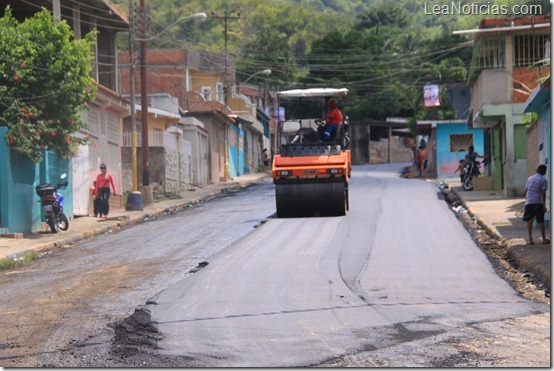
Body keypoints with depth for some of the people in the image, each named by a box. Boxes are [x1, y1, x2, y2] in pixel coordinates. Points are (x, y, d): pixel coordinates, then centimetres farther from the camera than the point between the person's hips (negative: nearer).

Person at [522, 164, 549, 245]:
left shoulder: (530, 178, 11)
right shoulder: (544, 180, -2)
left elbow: (526, 191, 11)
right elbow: (543, 193, -8)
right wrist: (544, 205, -6)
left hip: (529, 202, 3)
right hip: (538, 203, -3)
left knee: (529, 221, 7)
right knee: (541, 221, 6)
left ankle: (530, 239, 2)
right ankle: (544, 239, 11)